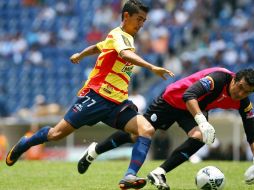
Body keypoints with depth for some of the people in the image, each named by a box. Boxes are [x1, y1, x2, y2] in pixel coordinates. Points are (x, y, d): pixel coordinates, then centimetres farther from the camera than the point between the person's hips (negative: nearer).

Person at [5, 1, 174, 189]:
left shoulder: (125, 38, 18)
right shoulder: (119, 35, -10)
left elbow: (97, 47, 37)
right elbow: (126, 55, -35)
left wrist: (80, 55, 55)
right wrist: (152, 68, -47)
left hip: (118, 103, 8)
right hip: (96, 96, -8)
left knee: (147, 130, -17)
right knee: (57, 134, -1)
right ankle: (23, 145, 28)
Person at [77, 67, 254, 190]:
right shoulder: (219, 77, -37)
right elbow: (188, 95, -48)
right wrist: (202, 121, -61)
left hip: (197, 109, 5)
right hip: (172, 100, -5)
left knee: (200, 137, -26)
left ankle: (159, 173, -14)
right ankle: (94, 151, 30)